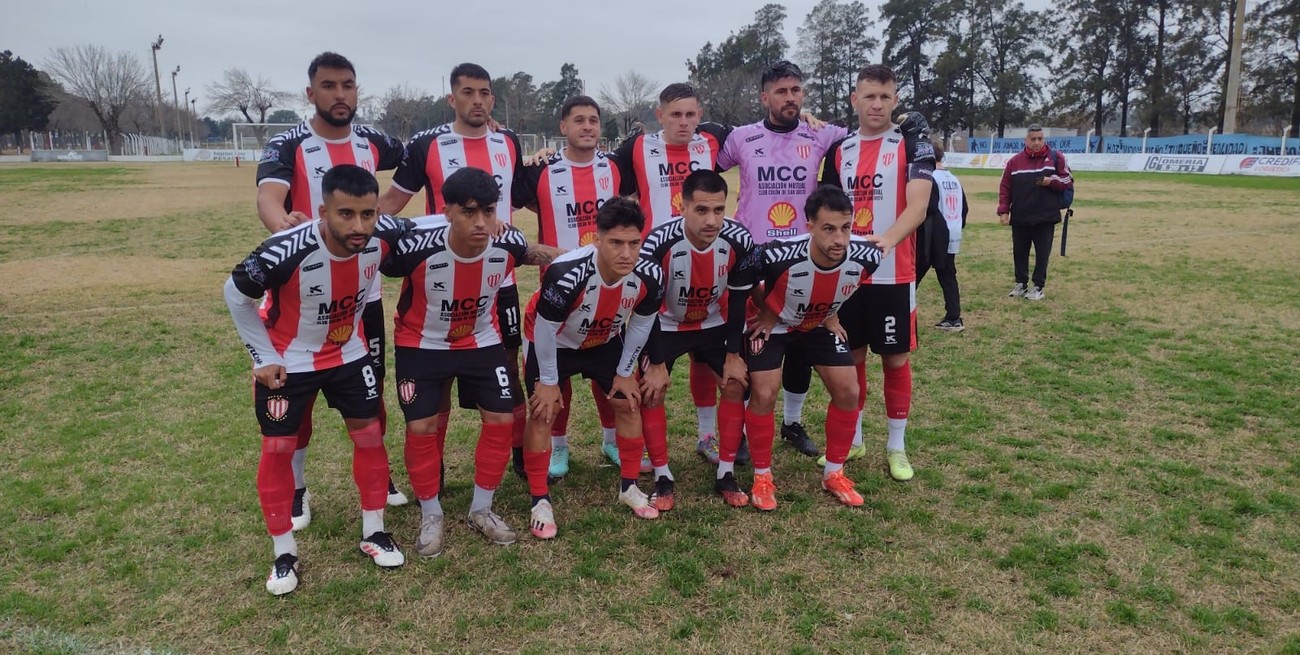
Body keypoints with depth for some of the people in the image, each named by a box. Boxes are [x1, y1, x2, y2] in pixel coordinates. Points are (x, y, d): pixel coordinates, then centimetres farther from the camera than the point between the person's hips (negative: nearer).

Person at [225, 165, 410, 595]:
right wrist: (264, 357, -12)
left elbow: (417, 230, 3)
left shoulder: (384, 235, -26)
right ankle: (284, 552, 20)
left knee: (370, 435, 6)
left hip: (349, 354, 4)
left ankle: (374, 532, 26)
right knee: (278, 448, 2)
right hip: (288, 362, -3)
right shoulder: (286, 252, -36)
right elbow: (236, 296, -16)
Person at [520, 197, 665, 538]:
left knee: (629, 404, 6)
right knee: (542, 414, -6)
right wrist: (548, 381, -15)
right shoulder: (565, 274, -42)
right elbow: (545, 329, -26)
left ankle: (629, 487, 25)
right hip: (552, 343, -4)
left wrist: (625, 372, 0)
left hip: (605, 342, 4)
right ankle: (540, 501, 10)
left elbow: (640, 326, -9)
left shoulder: (650, 276, -29)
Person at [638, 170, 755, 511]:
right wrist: (656, 362, -17)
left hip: (714, 324, 3)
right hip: (665, 326, -2)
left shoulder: (739, 241, -26)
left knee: (737, 385, -4)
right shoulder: (659, 243, -34)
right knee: (651, 392, -12)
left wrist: (734, 354, -7)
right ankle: (663, 478, 3)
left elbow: (738, 300, -10)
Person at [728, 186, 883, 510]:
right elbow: (740, 277, -18)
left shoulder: (866, 257, -28)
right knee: (764, 395, -13)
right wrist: (765, 313, -9)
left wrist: (832, 313, 0)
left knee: (848, 391, -3)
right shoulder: (779, 256, -40)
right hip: (774, 326, -4)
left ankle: (833, 473, 16)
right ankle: (762, 478, 8)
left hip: (820, 325, 4)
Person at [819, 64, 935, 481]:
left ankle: (896, 446, 19)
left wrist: (886, 240, -36)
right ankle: (851, 440, 26)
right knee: (851, 356, 11)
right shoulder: (840, 149, 8)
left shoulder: (913, 144, -5)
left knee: (895, 357, 5)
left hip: (893, 274, -3)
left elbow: (917, 205, -18)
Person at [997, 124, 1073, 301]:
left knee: (1042, 253, 3)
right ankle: (1021, 284, 23)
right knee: (1019, 252, 10)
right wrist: (1003, 211, -5)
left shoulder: (1056, 158, -1)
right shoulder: (1015, 161, 3)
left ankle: (1038, 286, 13)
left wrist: (1051, 182, -17)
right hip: (1020, 218, 2)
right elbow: (1005, 188, 3)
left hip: (1046, 218, -2)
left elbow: (1068, 183, 2)